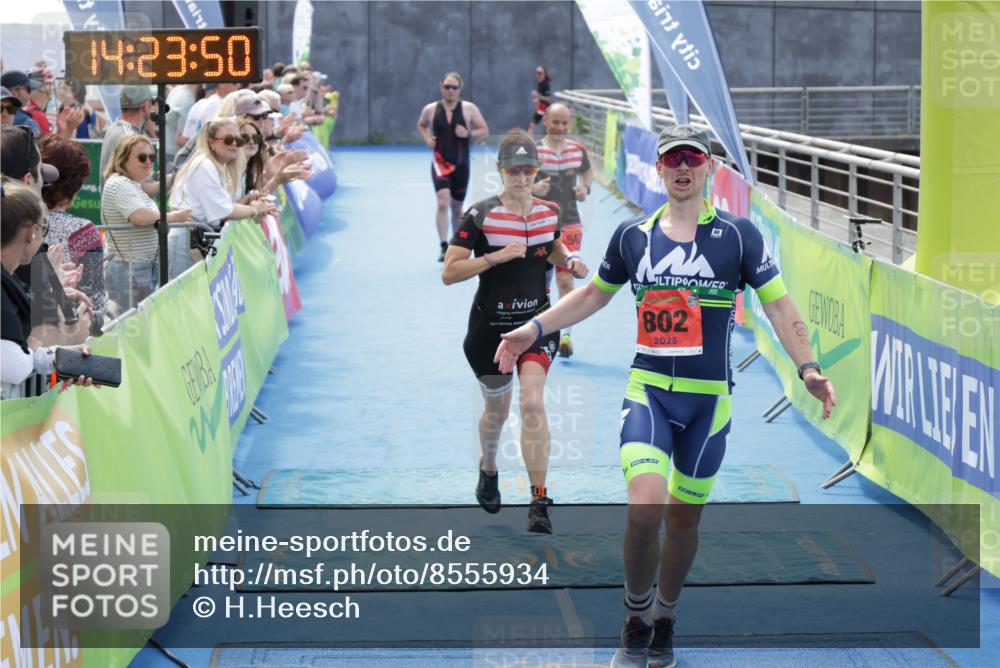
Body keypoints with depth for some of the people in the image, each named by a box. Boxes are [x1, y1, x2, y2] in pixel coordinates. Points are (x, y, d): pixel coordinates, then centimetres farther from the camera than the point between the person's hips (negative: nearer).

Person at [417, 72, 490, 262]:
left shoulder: (469, 109, -3)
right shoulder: (431, 109, 0)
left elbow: (484, 130, 1)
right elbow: (421, 125, 19)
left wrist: (469, 134, -17)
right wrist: (427, 139, 0)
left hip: (461, 165, 1)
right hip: (440, 163, -1)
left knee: (457, 208, 14)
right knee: (443, 203, -21)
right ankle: (444, 247, -22)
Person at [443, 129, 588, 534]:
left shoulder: (549, 212, 2)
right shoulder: (481, 216, -11)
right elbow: (449, 273, -15)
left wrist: (570, 263, 2)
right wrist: (498, 256, -24)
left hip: (537, 322, 1)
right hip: (490, 326, -1)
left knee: (532, 404, -17)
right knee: (497, 411, 15)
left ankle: (539, 502, -15)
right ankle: (488, 468, 48)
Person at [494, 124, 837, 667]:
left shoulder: (738, 234, 0)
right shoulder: (632, 235, 7)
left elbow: (778, 305, 0)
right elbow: (594, 294, 22)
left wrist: (807, 368, -12)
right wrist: (534, 329, 18)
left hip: (708, 398, 0)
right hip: (647, 392, 0)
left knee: (684, 517, 8)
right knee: (645, 507, -19)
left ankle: (664, 619, 31)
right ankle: (636, 618, 2)